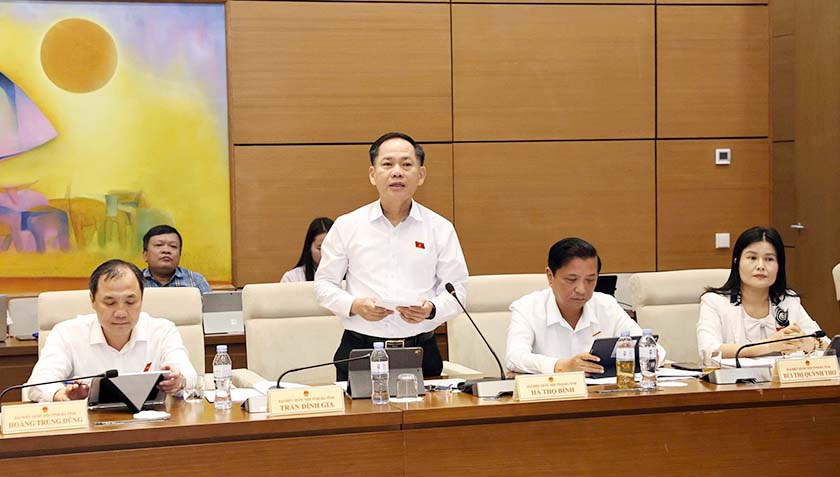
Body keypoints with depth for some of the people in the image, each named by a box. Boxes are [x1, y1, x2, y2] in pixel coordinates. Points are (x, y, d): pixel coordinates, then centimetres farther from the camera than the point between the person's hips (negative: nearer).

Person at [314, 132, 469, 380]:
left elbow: (457, 288, 9)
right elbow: (324, 284, 11)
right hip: (359, 351, 0)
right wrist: (354, 306, -8)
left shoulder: (441, 228, 8)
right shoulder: (346, 226, 7)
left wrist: (432, 309, -11)